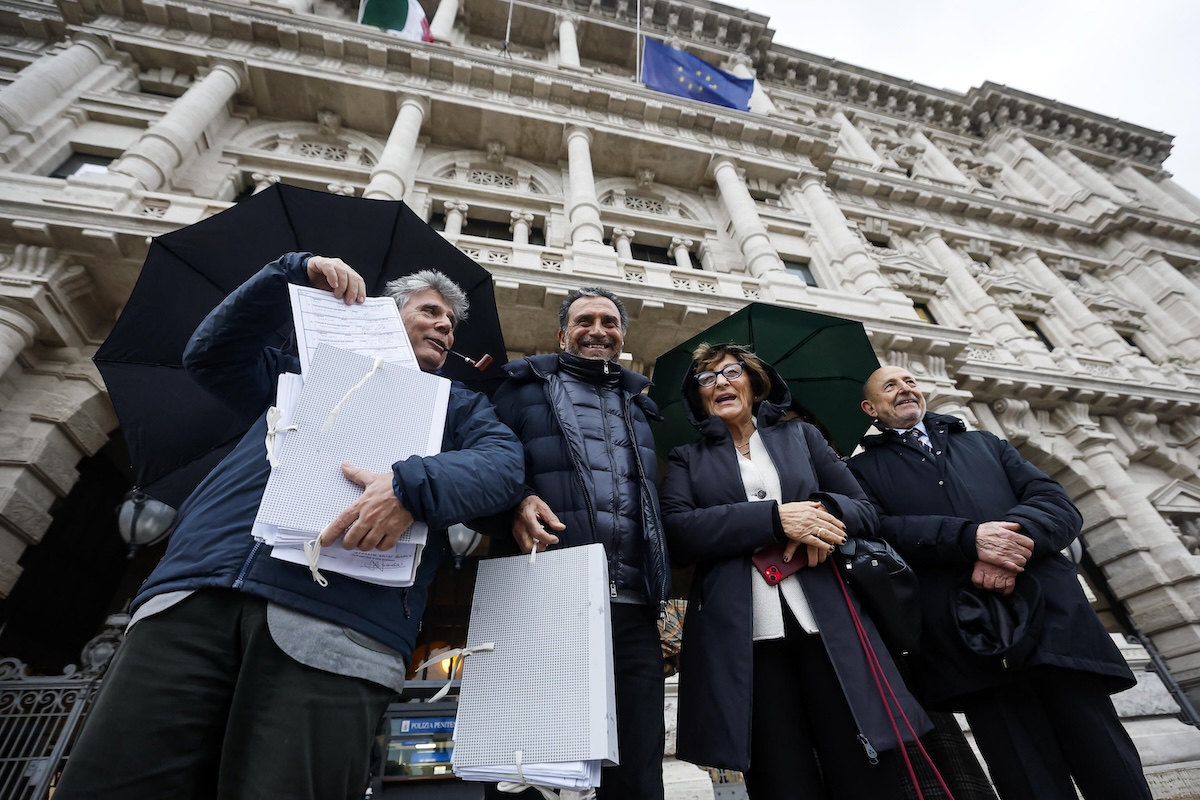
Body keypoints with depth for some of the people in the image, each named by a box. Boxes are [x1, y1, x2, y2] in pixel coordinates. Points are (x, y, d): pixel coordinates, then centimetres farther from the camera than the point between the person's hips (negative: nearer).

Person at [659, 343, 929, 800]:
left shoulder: (801, 436, 18)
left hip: (828, 626, 2)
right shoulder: (687, 459, 13)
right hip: (744, 639, -1)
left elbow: (865, 511, 12)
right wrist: (776, 517, -14)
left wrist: (821, 511, -12)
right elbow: (677, 532, -5)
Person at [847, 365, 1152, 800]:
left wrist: (1017, 537, -11)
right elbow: (876, 530, -5)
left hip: (1052, 614, 4)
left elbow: (1058, 504, 11)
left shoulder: (984, 443, 24)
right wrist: (969, 538, -17)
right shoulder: (863, 468, 13)